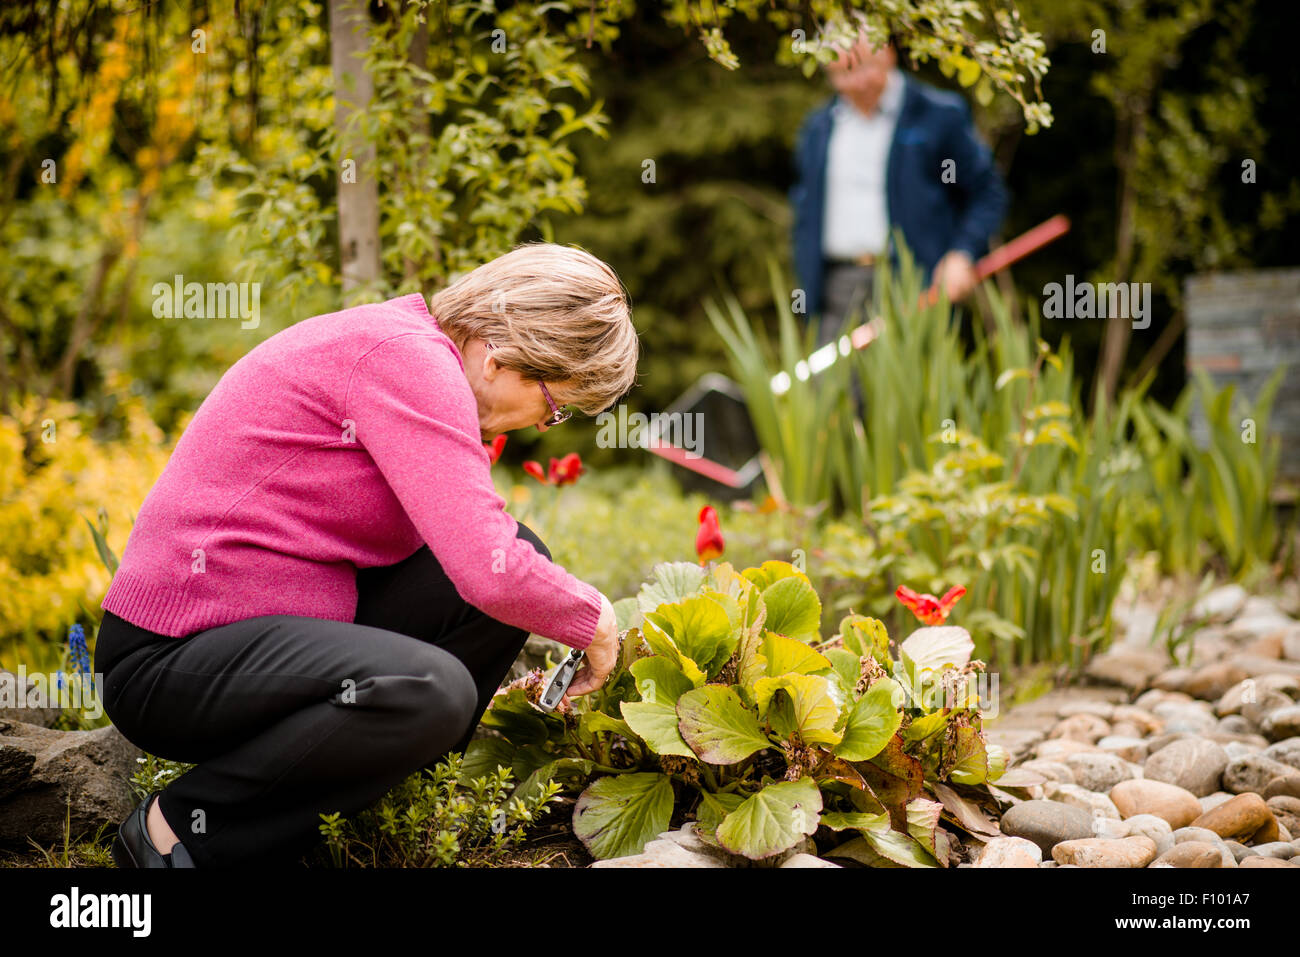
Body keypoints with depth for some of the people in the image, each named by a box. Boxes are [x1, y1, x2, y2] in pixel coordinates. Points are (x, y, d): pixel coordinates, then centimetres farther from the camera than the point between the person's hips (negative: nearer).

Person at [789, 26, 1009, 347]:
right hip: (838, 286, 4)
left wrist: (962, 254, -10)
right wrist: (808, 286, 11)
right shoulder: (818, 127, 15)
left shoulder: (939, 115, 1)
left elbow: (987, 192, 4)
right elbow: (804, 208, 21)